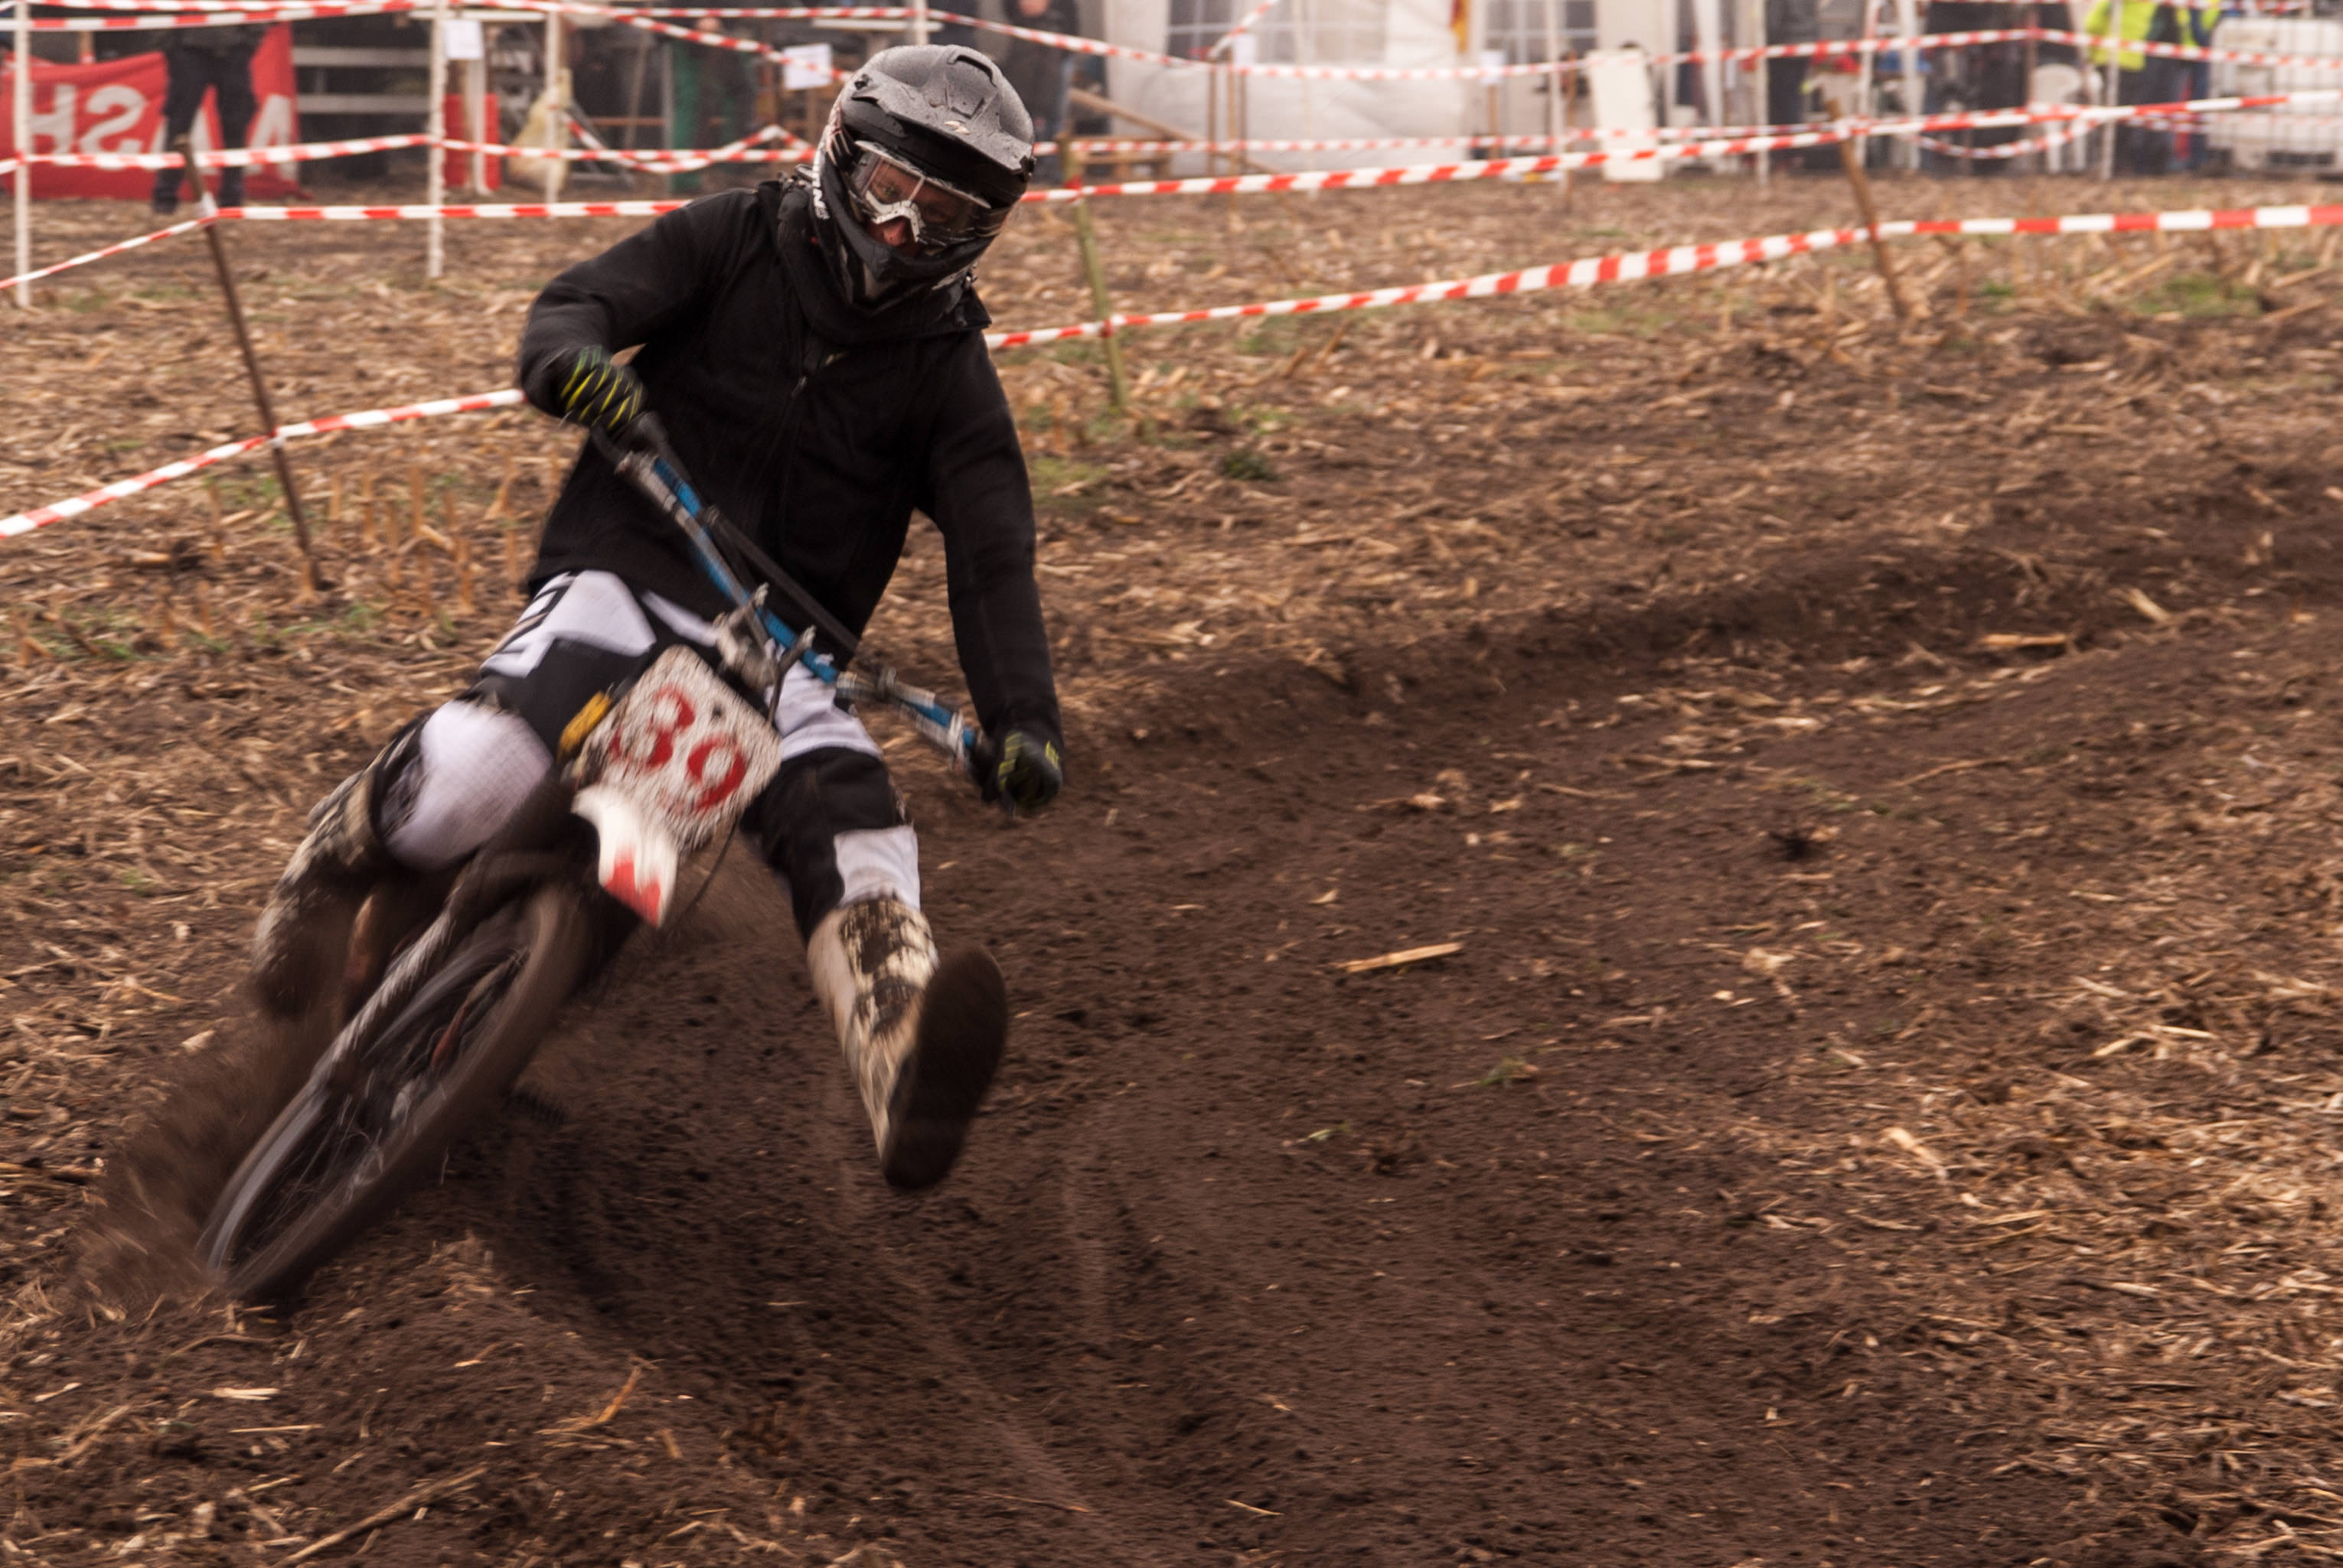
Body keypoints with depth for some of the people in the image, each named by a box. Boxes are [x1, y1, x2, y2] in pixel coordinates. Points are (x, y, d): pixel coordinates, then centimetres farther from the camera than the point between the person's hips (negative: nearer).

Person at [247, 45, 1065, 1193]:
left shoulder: (951, 374, 7)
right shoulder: (738, 238, 5)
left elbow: (992, 559, -1)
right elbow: (579, 303, -3)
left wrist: (1023, 719, -18)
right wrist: (573, 356, -30)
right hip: (627, 571, -2)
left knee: (853, 842, -28)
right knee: (482, 771, -30)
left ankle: (909, 1074, -54)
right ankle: (327, 870, 3)